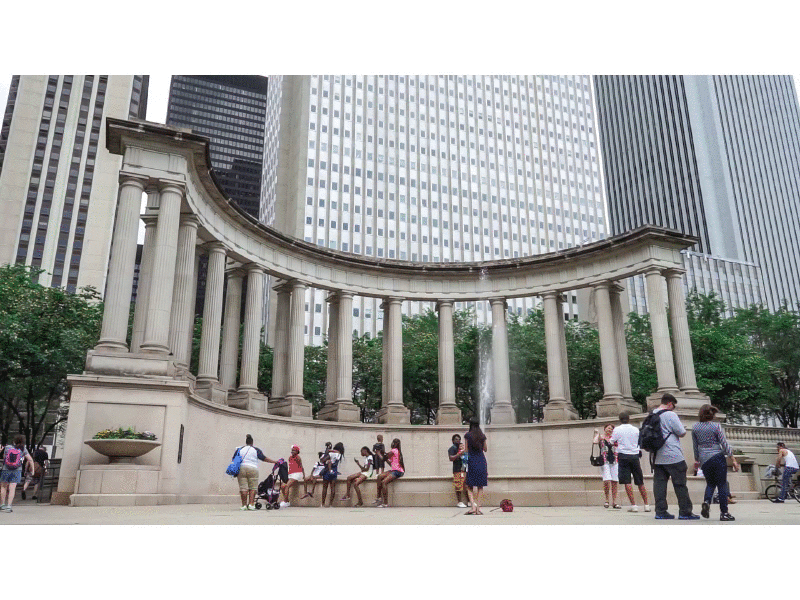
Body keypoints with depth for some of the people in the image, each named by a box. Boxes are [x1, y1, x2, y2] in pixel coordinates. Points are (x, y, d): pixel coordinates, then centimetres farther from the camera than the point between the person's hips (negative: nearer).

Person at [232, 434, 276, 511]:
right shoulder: (256, 450, 7)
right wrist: (274, 462, 15)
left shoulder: (239, 450, 13)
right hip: (253, 469, -2)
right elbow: (264, 459, 7)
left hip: (241, 469, 2)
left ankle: (244, 505, 3)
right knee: (253, 488, 4)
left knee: (243, 488, 3)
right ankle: (251, 504, -3)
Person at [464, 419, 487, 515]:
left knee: (469, 487, 3)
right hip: (481, 461, 3)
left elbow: (466, 450, -3)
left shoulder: (467, 435, -2)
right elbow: (485, 449, 15)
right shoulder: (482, 436, 6)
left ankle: (473, 506, -14)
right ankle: (478, 508, 2)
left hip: (472, 461, -3)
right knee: (480, 487, 8)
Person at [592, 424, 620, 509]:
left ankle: (614, 502, 9)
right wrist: (597, 433, -3)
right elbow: (594, 442, -13)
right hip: (604, 461, -4)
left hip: (614, 461, 4)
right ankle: (606, 500, 1)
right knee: (607, 480, -15)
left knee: (615, 481, 1)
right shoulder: (600, 437, 6)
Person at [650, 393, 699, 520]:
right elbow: (682, 433, -9)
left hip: (657, 457, 7)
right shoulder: (670, 415, -12)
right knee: (680, 484, 3)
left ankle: (660, 511, 5)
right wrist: (684, 429, 11)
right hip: (673, 457, -7)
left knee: (659, 483, 5)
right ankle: (685, 512, 7)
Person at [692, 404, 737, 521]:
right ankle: (724, 512, 4)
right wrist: (733, 459, -2)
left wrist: (697, 460, 23)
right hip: (718, 457, -4)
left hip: (704, 460, 4)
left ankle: (707, 501, -9)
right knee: (722, 484, 4)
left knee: (710, 483, 18)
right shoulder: (716, 426, -7)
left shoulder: (695, 428, 4)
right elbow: (724, 444, -7)